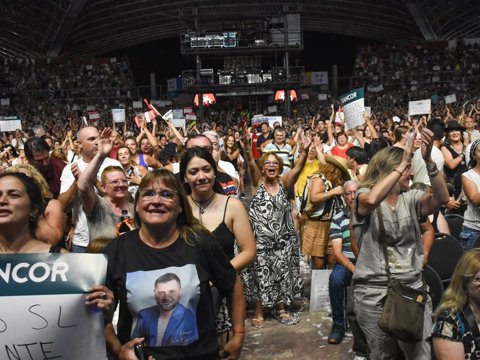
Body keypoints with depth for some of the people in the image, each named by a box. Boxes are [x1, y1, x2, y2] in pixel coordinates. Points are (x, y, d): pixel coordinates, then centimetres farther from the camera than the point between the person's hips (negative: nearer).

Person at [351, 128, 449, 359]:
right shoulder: (364, 195, -6)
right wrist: (403, 164, -26)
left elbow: (441, 198, -13)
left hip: (413, 289, 3)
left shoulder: (410, 198, 5)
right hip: (374, 293, -3)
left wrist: (428, 160, -23)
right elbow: (372, 200, -30)